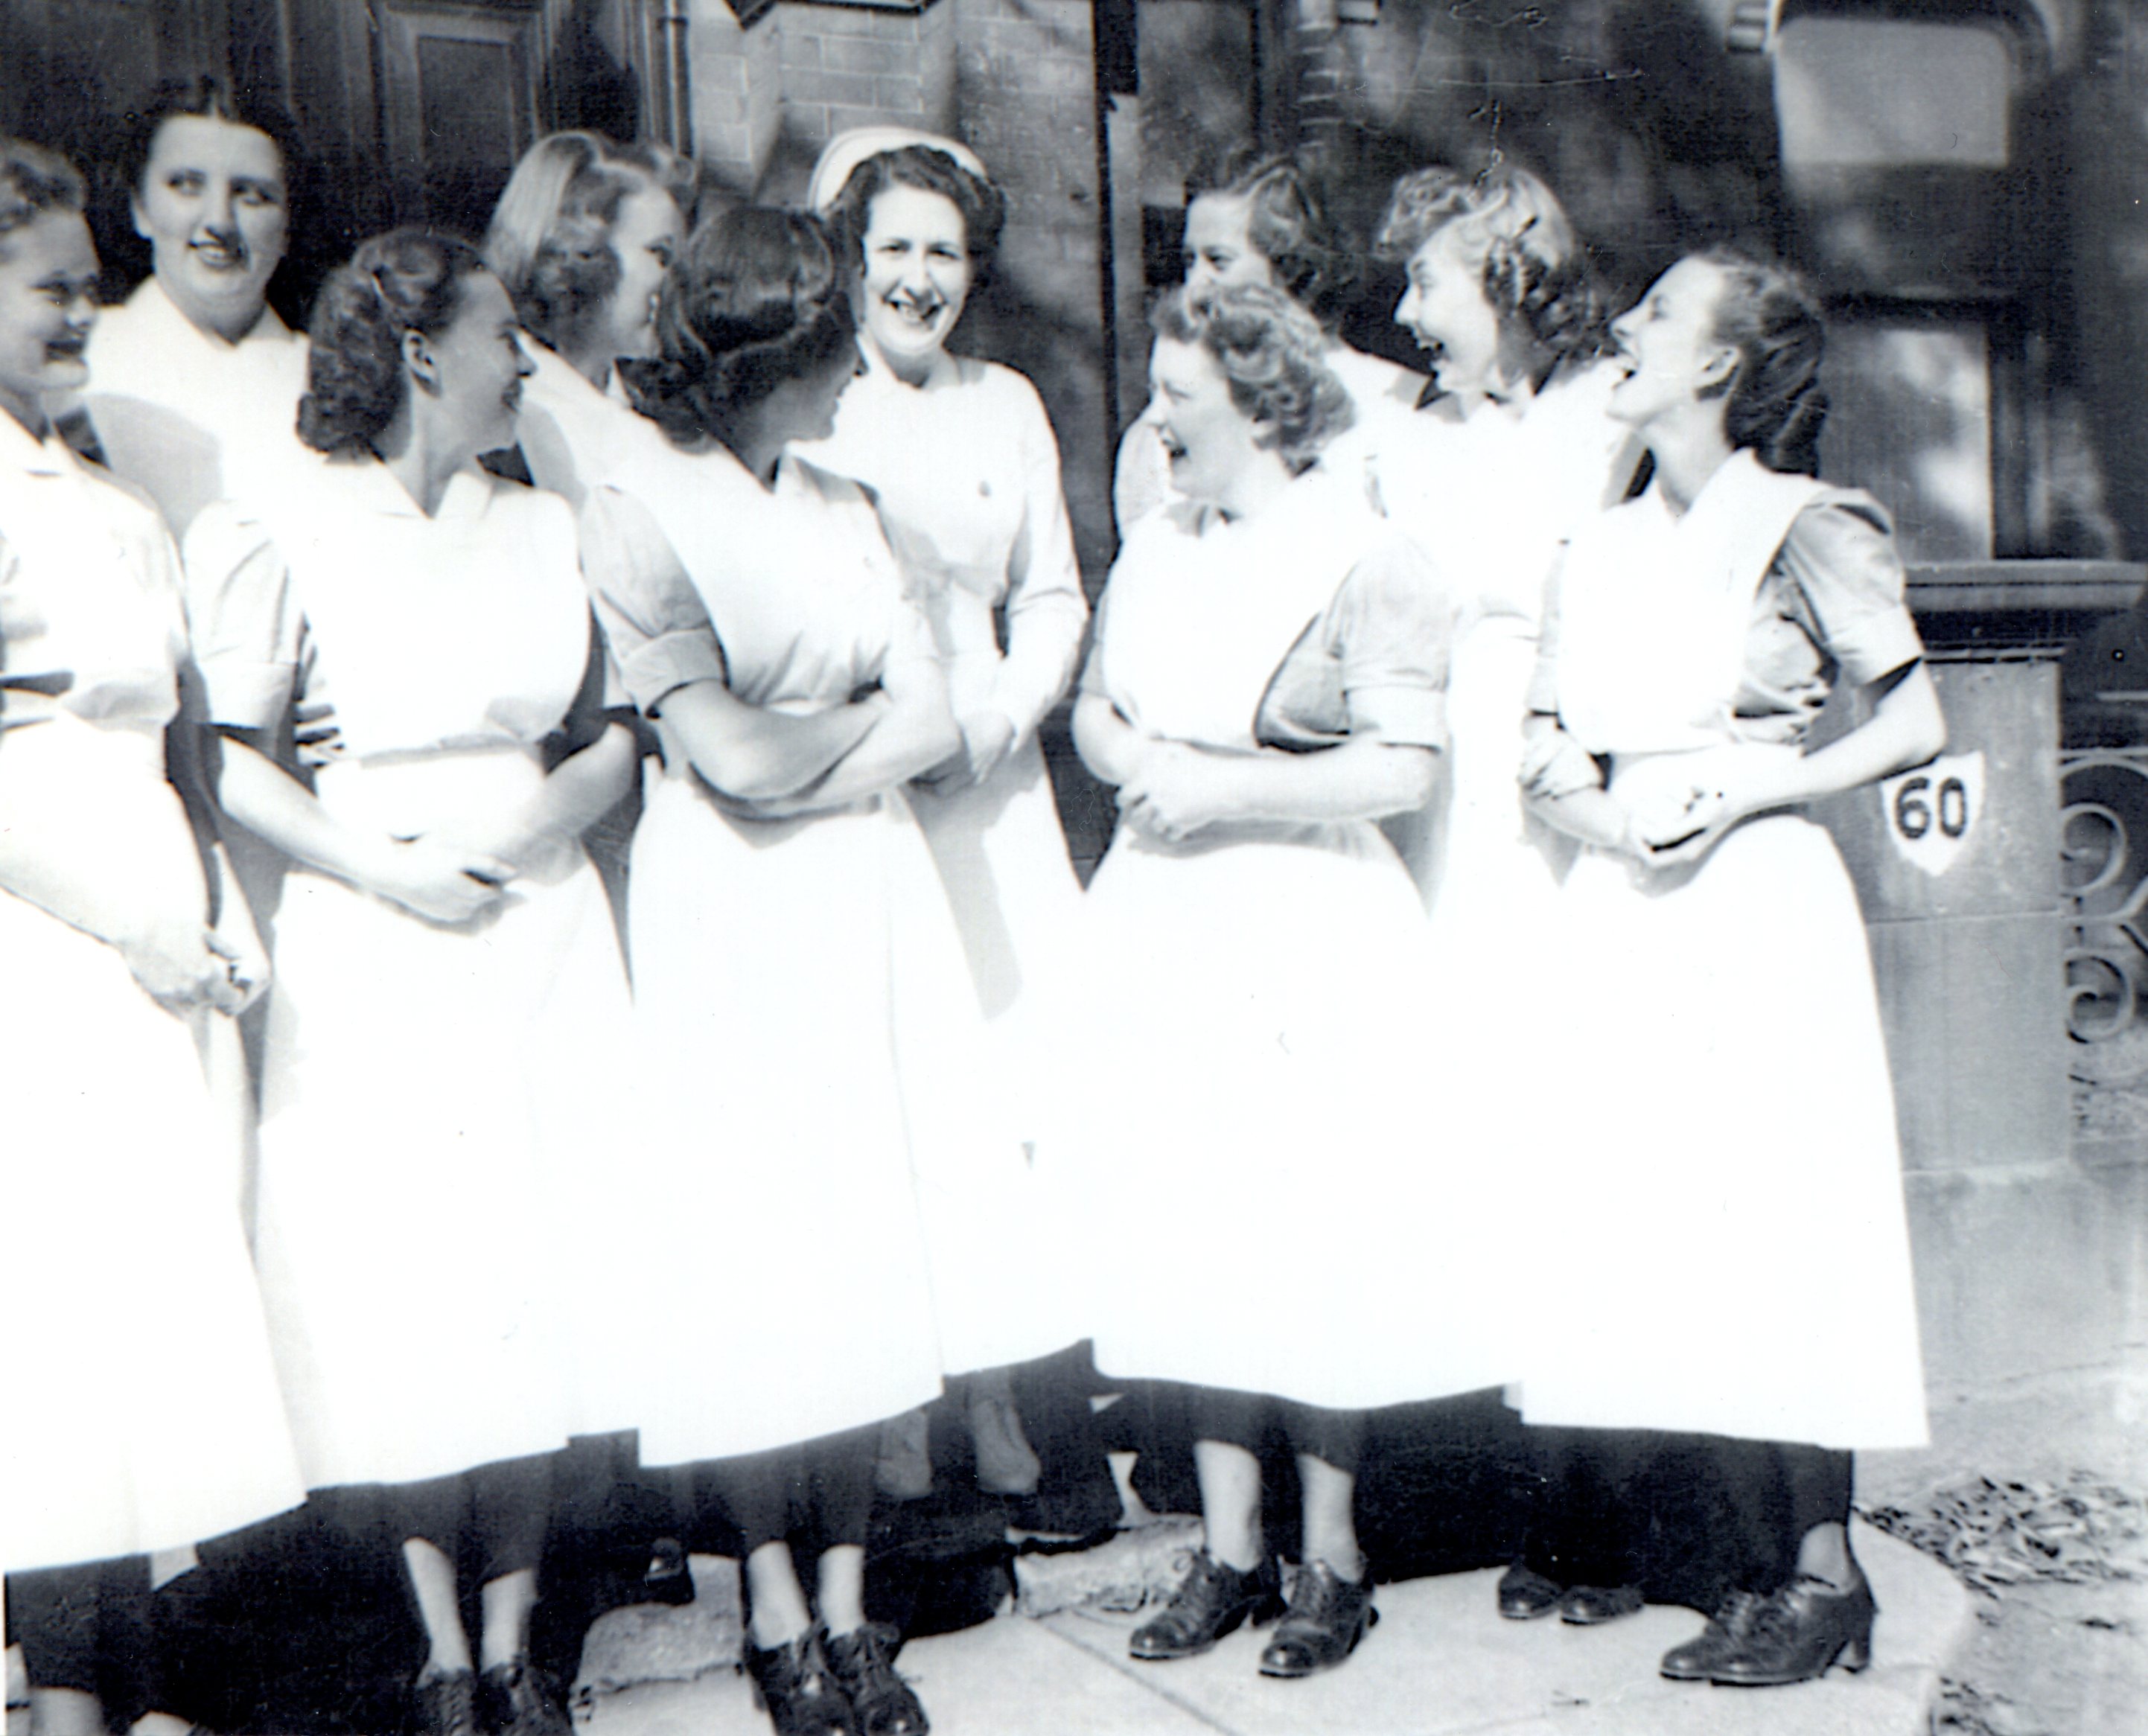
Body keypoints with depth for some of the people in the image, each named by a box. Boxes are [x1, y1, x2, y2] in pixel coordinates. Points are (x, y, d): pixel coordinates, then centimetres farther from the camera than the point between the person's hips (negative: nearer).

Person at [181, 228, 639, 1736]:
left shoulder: (548, 528, 11)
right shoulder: (295, 535, -1)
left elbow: (615, 737, 12)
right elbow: (232, 756, -3)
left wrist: (541, 816, -7)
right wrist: (382, 871, -12)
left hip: (543, 929, 4)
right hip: (371, 949, -3)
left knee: (540, 1275, 3)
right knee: (399, 1284, -1)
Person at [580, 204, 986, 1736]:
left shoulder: (845, 506, 13)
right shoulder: (636, 514, -7)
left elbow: (936, 724, 4)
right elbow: (734, 759, -15)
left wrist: (802, 758, -10)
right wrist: (862, 719, 1)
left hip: (867, 899, 6)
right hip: (730, 918, -5)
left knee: (869, 1231, 6)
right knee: (754, 1240, -1)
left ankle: (847, 1601, 16)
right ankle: (778, 1612, 14)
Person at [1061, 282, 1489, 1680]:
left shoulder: (1364, 562, -8)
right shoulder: (1155, 546, 14)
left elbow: (1404, 769, -13)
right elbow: (1095, 707, 21)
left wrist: (1221, 783, -15)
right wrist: (1133, 759, -2)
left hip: (1308, 930, -6)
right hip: (1165, 922, 6)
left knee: (1311, 1237, 0)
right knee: (1189, 1233, 7)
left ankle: (1332, 1559, 16)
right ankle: (1229, 1549, 20)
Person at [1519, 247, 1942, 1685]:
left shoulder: (1803, 527, -2)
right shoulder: (1602, 546, 15)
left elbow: (1915, 724, -4)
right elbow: (1546, 761, 12)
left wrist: (1746, 792, -12)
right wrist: (1611, 818, -8)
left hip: (1756, 905, -6)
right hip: (1622, 917, 6)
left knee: (1767, 1220, -5)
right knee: (1653, 1233, 4)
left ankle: (1824, 1578, 8)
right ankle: (1761, 1561, 17)